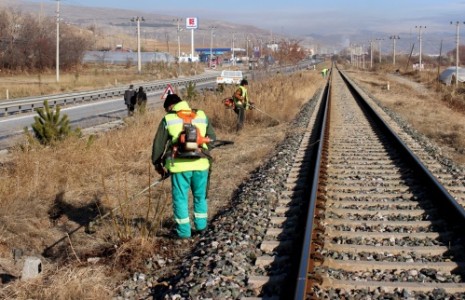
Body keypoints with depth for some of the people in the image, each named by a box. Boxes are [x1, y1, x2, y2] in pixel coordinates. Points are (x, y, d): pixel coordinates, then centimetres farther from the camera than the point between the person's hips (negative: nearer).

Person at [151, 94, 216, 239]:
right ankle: (201, 226, 29)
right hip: (200, 164, 3)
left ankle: (184, 232, 12)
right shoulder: (201, 116, 10)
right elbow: (212, 138, 14)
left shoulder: (168, 119, 2)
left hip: (180, 166, -3)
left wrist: (157, 163, 16)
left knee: (180, 198, 10)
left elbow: (159, 144, 5)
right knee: (200, 196, 21)